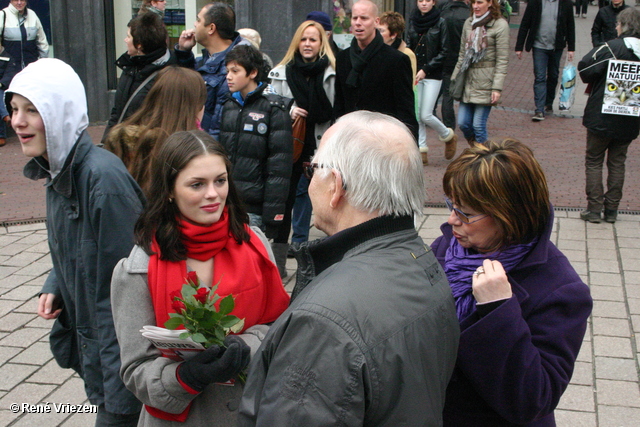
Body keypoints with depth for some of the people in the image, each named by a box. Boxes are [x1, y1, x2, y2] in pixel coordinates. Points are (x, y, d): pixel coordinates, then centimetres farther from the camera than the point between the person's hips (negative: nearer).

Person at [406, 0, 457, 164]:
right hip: (415, 74, 4)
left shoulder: (440, 23, -5)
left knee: (426, 115, -7)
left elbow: (444, 52, -6)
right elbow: (409, 48, 12)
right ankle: (422, 151, 10)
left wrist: (426, 69, -13)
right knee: (416, 114, 1)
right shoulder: (414, 22, 7)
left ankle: (448, 136, 19)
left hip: (433, 75, -4)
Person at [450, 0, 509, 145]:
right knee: (463, 123, 4)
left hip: (486, 82, -6)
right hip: (468, 80, 6)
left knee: (478, 125, -5)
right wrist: (454, 79, 13)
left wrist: (497, 88, -16)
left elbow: (502, 60, -10)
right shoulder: (468, 23, 11)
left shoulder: (500, 25, -7)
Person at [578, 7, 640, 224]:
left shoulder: (610, 48, -16)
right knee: (617, 162, 14)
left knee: (594, 161, 7)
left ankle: (594, 209, 5)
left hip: (602, 118, -4)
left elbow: (584, 70, -16)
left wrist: (596, 82, 3)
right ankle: (612, 209, 16)